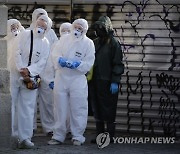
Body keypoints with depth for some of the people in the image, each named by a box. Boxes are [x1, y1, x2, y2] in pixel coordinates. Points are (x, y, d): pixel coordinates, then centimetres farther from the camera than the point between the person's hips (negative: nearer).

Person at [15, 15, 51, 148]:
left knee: (28, 108, -5)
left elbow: (42, 62, -1)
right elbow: (17, 52, -5)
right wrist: (21, 69, -14)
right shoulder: (25, 35, 1)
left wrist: (28, 70, -15)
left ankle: (25, 138, -6)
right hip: (15, 74, -1)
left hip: (31, 76, 1)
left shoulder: (45, 43, 7)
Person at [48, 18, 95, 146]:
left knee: (78, 109, -2)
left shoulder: (88, 43, -1)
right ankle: (58, 136, 13)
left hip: (78, 79, -3)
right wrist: (60, 60, -16)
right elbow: (55, 54, 4)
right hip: (61, 77, 3)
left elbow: (89, 63, -6)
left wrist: (77, 64, -21)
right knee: (60, 108, 6)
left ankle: (78, 137, 6)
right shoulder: (65, 39, 9)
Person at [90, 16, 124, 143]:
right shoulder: (95, 43, 15)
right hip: (96, 81, 7)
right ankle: (100, 135, 17)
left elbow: (118, 64, -10)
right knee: (97, 109, 10)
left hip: (108, 82, -7)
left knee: (108, 110, -3)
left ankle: (110, 136, 3)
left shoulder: (113, 43, -6)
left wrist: (115, 82, -16)